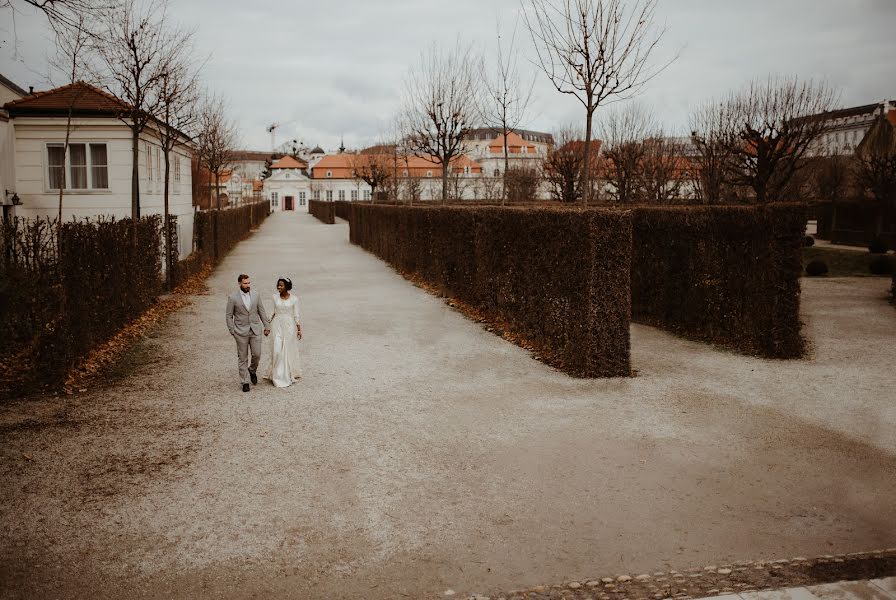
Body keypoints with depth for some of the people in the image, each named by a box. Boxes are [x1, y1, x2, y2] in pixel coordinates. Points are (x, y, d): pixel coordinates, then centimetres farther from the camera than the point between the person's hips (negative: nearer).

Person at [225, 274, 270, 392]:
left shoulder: (255, 295, 3)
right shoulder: (233, 297, -7)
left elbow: (261, 311, 10)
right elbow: (228, 315, -2)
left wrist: (266, 326, 10)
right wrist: (232, 331, -5)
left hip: (255, 330, 3)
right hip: (241, 332, -3)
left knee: (257, 354, 0)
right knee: (242, 358, 4)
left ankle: (252, 371, 30)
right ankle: (245, 382, 13)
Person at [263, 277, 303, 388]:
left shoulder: (294, 299, -6)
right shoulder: (275, 297, 2)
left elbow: (296, 316, -2)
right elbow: (275, 312, 13)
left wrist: (299, 329, -6)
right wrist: (268, 325, 13)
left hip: (289, 326, -2)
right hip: (277, 325, 2)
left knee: (288, 351, 6)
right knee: (277, 350, -3)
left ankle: (289, 374, 25)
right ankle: (279, 376, 8)